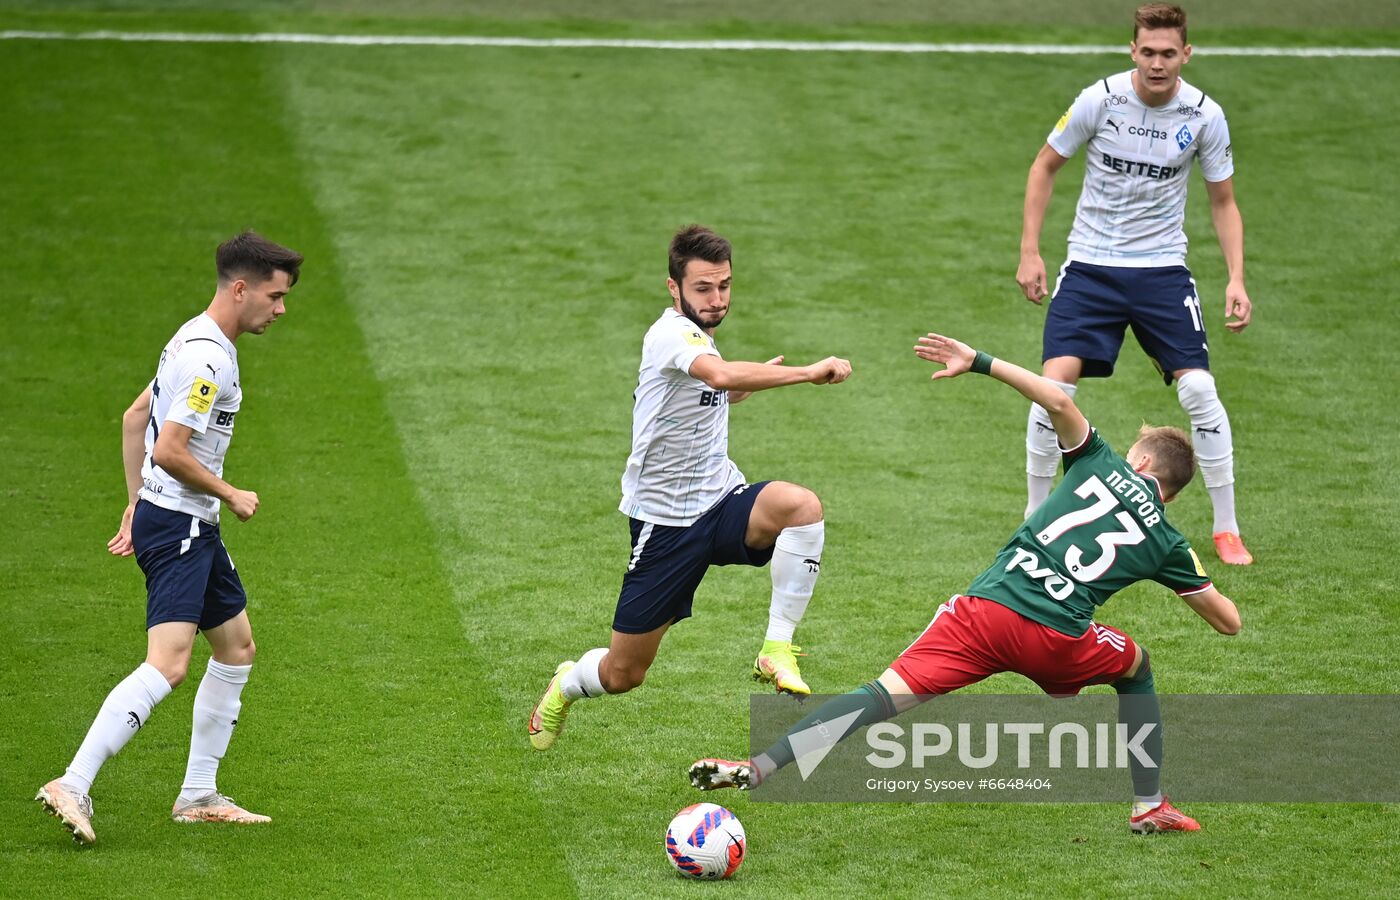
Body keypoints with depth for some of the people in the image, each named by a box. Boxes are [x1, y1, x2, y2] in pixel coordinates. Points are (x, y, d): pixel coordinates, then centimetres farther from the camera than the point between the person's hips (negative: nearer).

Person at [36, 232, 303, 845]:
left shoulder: (194, 342, 14)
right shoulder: (209, 358, -19)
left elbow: (134, 418, 23)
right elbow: (169, 450, -24)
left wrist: (136, 503, 23)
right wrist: (231, 495, -10)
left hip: (192, 528, 11)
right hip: (178, 525, -11)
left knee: (237, 647, 18)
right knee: (169, 663, -20)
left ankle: (198, 795, 21)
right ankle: (73, 786, -25)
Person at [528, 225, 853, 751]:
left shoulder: (697, 337, 9)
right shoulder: (671, 335, -18)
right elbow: (720, 374, -42)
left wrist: (757, 378, 21)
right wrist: (807, 372, -44)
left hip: (722, 501, 6)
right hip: (666, 520, -6)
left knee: (801, 506, -30)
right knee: (622, 675, 4)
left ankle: (776, 650, -22)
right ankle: (566, 685, 41)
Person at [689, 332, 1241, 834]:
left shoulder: (1102, 465, 18)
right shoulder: (1167, 544, 18)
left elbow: (1057, 402, 1)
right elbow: (1228, 622, 26)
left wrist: (979, 362, 4)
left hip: (986, 609, 0)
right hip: (1056, 643, 0)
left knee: (886, 694, -8)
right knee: (1136, 668, 31)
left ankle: (760, 768, -23)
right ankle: (1150, 806, 26)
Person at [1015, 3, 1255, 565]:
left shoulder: (1204, 116, -7)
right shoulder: (1100, 99, -11)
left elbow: (1223, 202, 5)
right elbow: (1046, 166, 3)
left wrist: (1236, 280, -6)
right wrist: (1030, 252, -2)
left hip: (1162, 269, 1)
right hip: (1090, 265, 0)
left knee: (1198, 388, -11)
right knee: (1055, 382, -14)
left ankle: (1226, 529, 4)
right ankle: (1035, 517, 5)